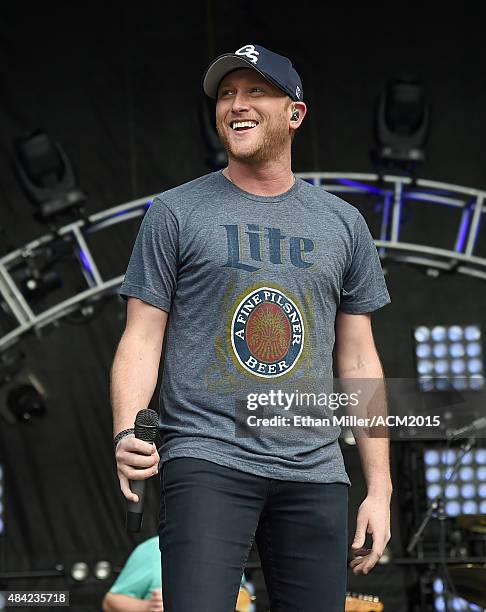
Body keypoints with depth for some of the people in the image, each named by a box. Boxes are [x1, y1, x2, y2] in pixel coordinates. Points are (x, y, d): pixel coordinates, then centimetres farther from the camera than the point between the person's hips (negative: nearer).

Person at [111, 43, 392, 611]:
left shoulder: (342, 223, 14)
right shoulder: (175, 212, 7)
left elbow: (358, 360, 15)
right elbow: (141, 339, 3)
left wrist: (379, 489, 10)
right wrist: (127, 432, -17)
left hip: (315, 472, 3)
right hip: (206, 460, -3)